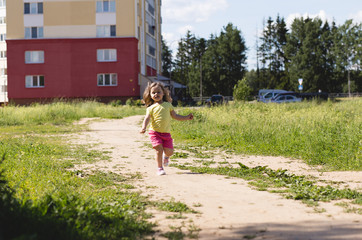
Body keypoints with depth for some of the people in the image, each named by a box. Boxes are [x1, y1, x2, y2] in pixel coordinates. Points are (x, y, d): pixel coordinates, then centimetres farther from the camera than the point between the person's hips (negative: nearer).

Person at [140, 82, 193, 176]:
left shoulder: (168, 105, 11)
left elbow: (175, 116, 20)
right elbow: (147, 119, -8)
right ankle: (160, 168, 4)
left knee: (169, 151, 1)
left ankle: (166, 156, 39)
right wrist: (144, 128, -26)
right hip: (155, 132, -2)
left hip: (166, 133, 3)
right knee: (159, 149, -13)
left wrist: (187, 117, 17)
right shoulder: (151, 108, 3)